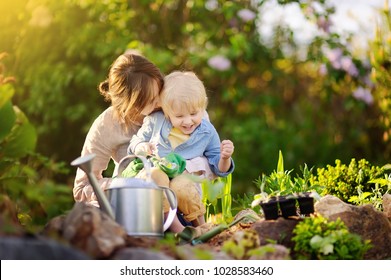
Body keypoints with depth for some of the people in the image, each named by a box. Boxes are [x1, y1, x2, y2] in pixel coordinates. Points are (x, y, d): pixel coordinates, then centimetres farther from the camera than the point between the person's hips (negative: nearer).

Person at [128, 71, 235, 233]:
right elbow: (135, 144, 13)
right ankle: (173, 223, -29)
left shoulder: (207, 132, 4)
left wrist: (225, 158, -12)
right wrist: (143, 147, -10)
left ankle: (200, 224, -12)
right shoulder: (155, 121, 3)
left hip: (186, 179, 0)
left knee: (180, 186, -37)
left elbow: (218, 169, 10)